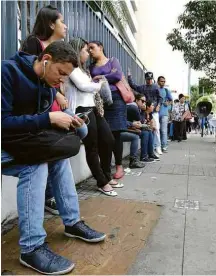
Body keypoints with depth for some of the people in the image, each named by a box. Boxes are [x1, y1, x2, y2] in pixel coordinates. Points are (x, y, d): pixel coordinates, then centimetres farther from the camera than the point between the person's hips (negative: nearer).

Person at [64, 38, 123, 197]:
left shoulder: (81, 69, 26)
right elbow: (82, 86, -14)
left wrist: (99, 105, 3)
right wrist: (99, 84, 4)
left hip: (93, 108, 10)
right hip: (82, 109, -10)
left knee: (108, 140, 8)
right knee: (92, 147, -4)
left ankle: (107, 177, 22)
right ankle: (102, 183, 8)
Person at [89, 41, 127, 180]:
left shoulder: (112, 61, 10)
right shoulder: (91, 67, 20)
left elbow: (118, 76, -8)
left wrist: (100, 77, -1)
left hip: (114, 98, -3)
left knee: (115, 133, -4)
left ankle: (119, 166, 4)